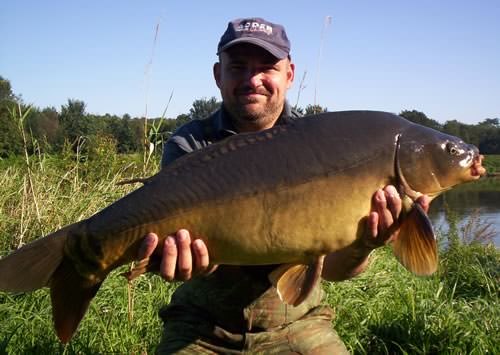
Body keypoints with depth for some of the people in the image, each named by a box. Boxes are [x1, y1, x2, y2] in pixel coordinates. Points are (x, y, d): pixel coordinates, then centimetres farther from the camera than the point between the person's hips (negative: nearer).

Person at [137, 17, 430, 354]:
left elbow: (329, 265, -12)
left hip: (295, 323, 1)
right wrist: (198, 254, -42)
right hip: (203, 327, 0)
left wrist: (361, 246, -33)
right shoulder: (188, 145, -7)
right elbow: (187, 233, -20)